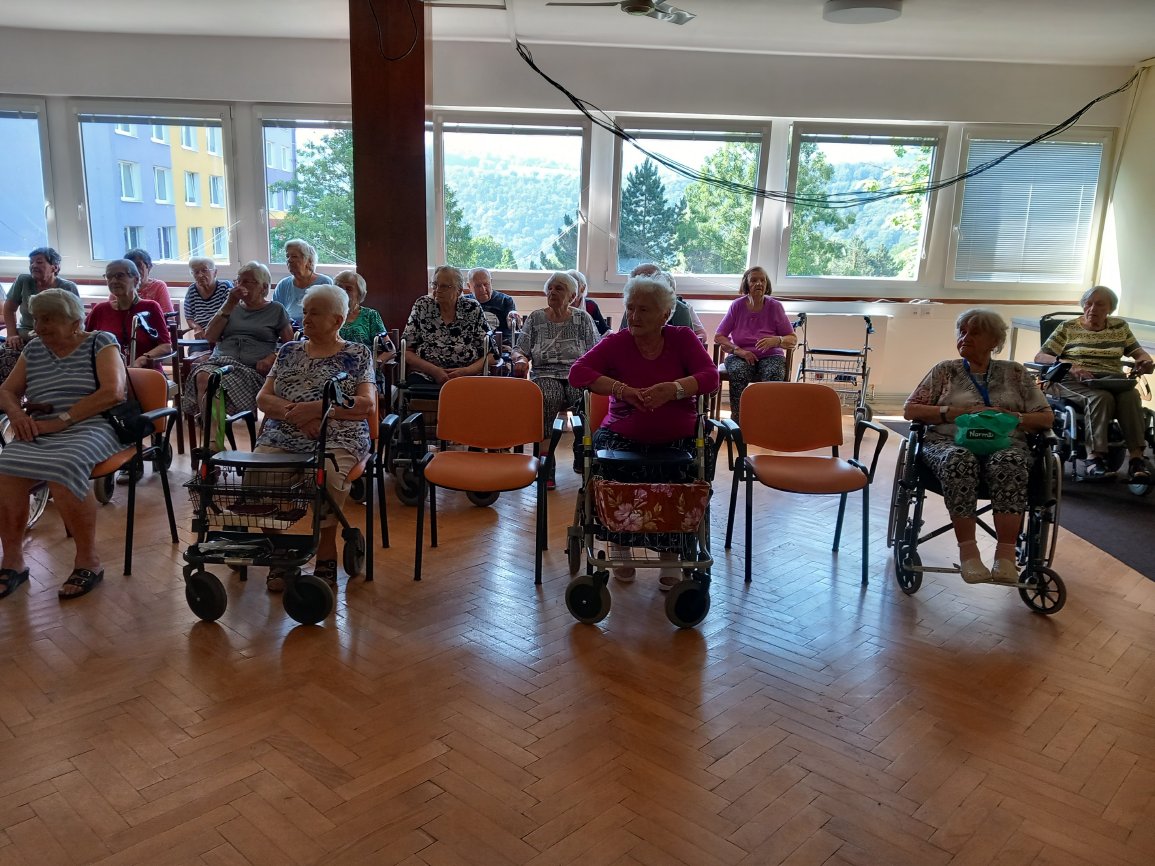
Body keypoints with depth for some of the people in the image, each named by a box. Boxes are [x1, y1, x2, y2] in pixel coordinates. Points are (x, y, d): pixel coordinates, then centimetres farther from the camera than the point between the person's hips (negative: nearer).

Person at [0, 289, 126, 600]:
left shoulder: (100, 342, 4)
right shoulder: (34, 349, 21)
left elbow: (113, 392, -9)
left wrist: (62, 419, -14)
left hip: (91, 427, -5)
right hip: (40, 432, 5)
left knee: (62, 467, -35)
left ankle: (88, 561, -22)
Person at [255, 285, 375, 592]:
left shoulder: (357, 355, 10)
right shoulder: (289, 351, 21)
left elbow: (366, 405, -2)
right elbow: (263, 398, 14)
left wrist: (316, 408, -12)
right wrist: (294, 412, -7)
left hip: (337, 440, -3)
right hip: (282, 436, 4)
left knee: (327, 475, -36)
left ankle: (326, 555, -14)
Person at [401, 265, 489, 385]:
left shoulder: (473, 309, 8)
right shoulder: (422, 305, 9)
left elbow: (488, 355, 8)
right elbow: (406, 351, 7)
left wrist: (465, 371, -10)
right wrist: (433, 370, -9)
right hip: (425, 375, 0)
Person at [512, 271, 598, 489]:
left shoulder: (582, 319, 16)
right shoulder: (535, 318, 17)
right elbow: (519, 350, 13)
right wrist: (521, 359, -11)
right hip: (546, 375, 0)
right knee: (546, 398, -37)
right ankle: (545, 461, -36)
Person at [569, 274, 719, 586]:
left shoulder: (683, 339, 4)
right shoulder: (616, 343, 1)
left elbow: (710, 376, -7)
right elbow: (577, 372, -10)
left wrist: (673, 389, -28)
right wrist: (622, 389, -26)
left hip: (679, 437, 1)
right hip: (625, 436, 0)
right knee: (611, 473, -29)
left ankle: (671, 553, -3)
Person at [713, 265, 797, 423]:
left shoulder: (775, 307, 2)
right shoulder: (737, 306, 3)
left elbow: (793, 340, 3)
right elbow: (718, 337, 3)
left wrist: (776, 341, -20)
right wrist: (738, 350, -14)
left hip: (770, 356, 0)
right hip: (740, 356, 0)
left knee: (774, 374, -34)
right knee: (737, 373, -35)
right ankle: (737, 421, -30)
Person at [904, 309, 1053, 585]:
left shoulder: (1015, 373, 19)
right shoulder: (945, 370, 18)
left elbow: (1046, 418, 15)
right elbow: (910, 410, 9)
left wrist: (1013, 417, -7)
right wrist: (959, 412, -5)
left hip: (1004, 444, 1)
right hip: (949, 441, 0)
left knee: (1008, 464, -37)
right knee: (959, 460, -38)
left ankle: (1006, 554, -39)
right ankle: (968, 550, -37)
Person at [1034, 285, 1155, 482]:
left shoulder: (1120, 326, 20)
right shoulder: (1068, 327, 9)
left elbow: (1138, 352, 19)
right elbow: (1039, 357, 1)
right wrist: (1069, 366, -17)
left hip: (1113, 382, 3)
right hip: (1074, 382, -3)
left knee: (1131, 395, -32)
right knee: (1101, 397, -36)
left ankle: (1136, 457, -37)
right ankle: (1094, 457, -41)